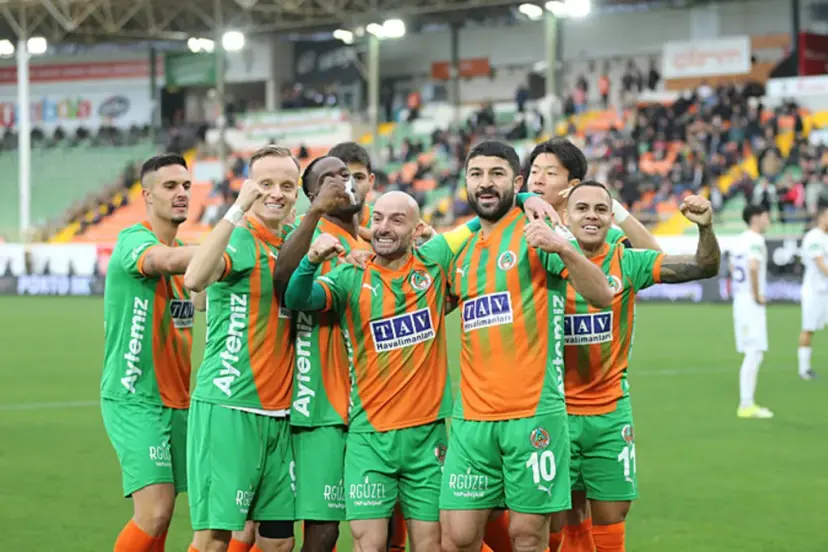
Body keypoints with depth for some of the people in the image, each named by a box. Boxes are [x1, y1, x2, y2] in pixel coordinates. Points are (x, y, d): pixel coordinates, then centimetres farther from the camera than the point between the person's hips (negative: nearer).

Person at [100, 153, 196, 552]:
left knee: (159, 516, 6)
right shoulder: (133, 239, -12)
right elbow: (165, 260, -33)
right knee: (154, 512, -16)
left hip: (176, 400, 7)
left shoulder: (183, 248, 13)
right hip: (133, 400, -7)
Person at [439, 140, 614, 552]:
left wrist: (563, 248, -27)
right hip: (471, 418, 5)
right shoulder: (462, 252, 15)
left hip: (533, 413, -5)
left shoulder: (535, 233, -2)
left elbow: (602, 295, -10)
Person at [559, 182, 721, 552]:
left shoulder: (627, 264, -2)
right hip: (556, 413, -2)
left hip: (611, 413, 2)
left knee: (611, 517, 7)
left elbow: (704, 267, -4)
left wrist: (705, 227, -26)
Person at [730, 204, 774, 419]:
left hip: (740, 299, 9)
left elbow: (732, 267, 27)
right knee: (754, 354, -8)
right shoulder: (755, 241, -14)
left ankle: (747, 403, 14)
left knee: (752, 354, 13)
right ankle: (746, 405, -8)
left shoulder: (741, 240, 15)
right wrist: (756, 294, -19)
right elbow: (753, 267, -30)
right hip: (751, 303, -9)